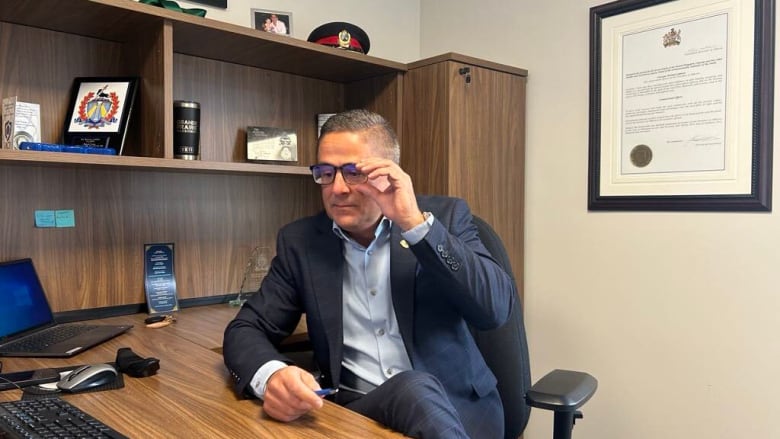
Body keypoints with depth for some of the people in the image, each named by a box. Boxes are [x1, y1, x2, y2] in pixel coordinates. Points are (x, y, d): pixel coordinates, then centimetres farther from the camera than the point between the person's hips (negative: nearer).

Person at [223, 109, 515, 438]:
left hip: (455, 405, -1)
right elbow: (246, 330, 1)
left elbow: (495, 308, -14)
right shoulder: (300, 241, 4)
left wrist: (415, 223, -23)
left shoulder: (446, 216, -2)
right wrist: (270, 375, -22)